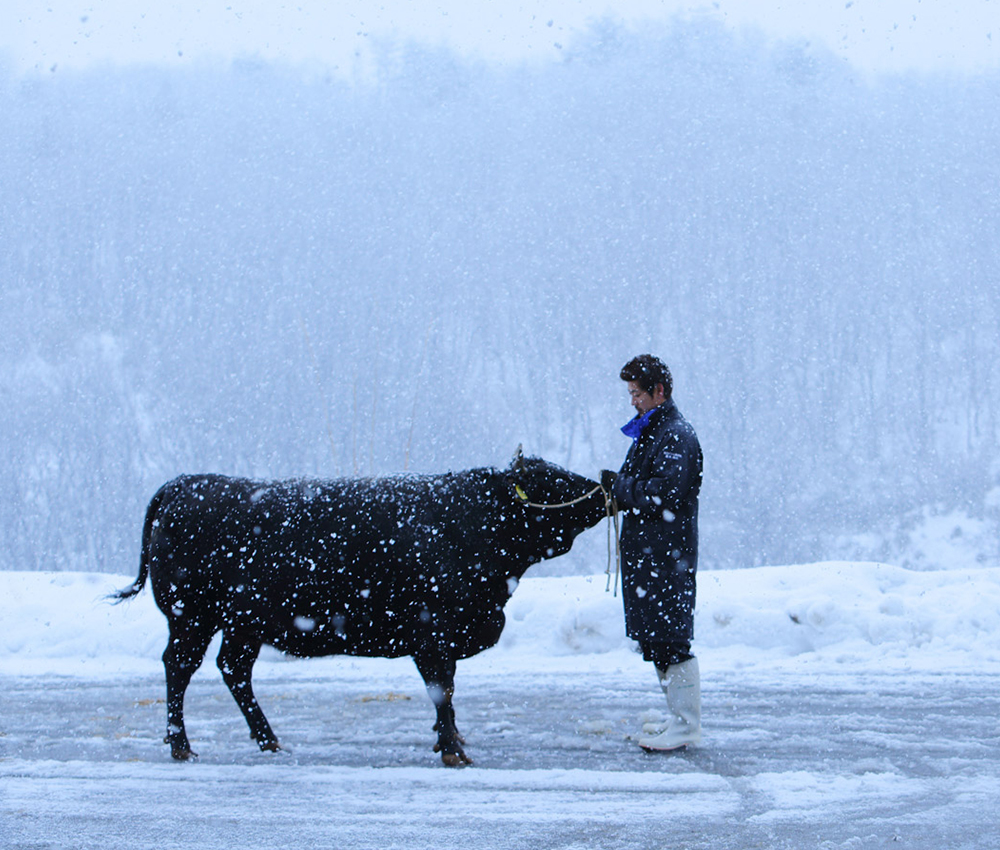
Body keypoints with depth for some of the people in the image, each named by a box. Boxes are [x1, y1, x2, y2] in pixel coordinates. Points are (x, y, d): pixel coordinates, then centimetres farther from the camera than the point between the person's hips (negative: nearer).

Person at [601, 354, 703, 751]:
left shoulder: (677, 436, -12)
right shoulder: (649, 432, 19)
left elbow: (662, 495, -21)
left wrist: (618, 485, -13)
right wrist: (614, 489, 4)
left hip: (668, 556, -10)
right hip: (643, 554, 10)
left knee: (670, 640, -8)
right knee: (654, 639, 11)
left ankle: (686, 725, -4)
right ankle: (678, 718, 18)